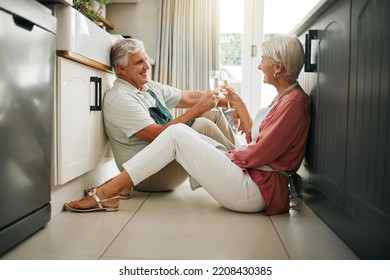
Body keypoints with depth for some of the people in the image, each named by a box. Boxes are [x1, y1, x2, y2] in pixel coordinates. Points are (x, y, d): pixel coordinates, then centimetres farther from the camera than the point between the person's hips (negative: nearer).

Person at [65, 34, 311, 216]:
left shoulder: (295, 101, -14)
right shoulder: (284, 98, 17)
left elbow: (259, 154, -17)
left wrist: (227, 155, -1)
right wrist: (240, 105, 16)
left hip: (256, 189, -10)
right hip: (252, 180, 10)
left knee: (177, 133, -14)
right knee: (189, 135, 5)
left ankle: (108, 191, -10)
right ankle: (112, 189, 1)